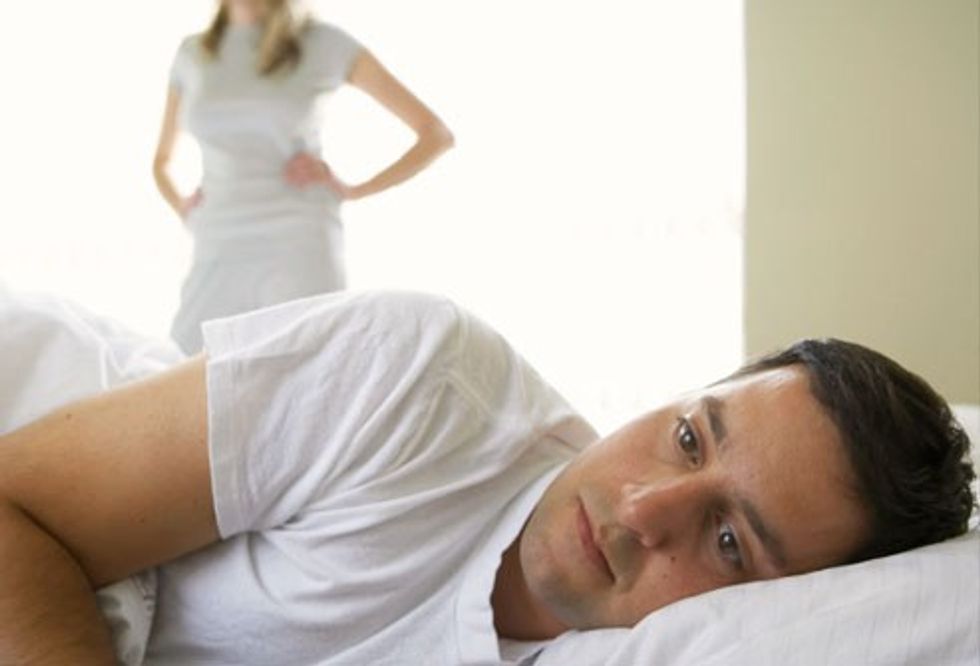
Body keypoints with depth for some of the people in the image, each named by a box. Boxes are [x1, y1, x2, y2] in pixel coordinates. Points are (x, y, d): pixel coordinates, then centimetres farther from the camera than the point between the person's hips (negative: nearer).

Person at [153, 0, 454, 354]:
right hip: (216, 261, 4)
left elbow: (437, 134, 4)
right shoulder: (193, 53, 14)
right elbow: (161, 161, 31)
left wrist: (353, 190, -4)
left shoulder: (324, 43, 3)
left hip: (300, 253, -4)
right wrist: (183, 209, 11)